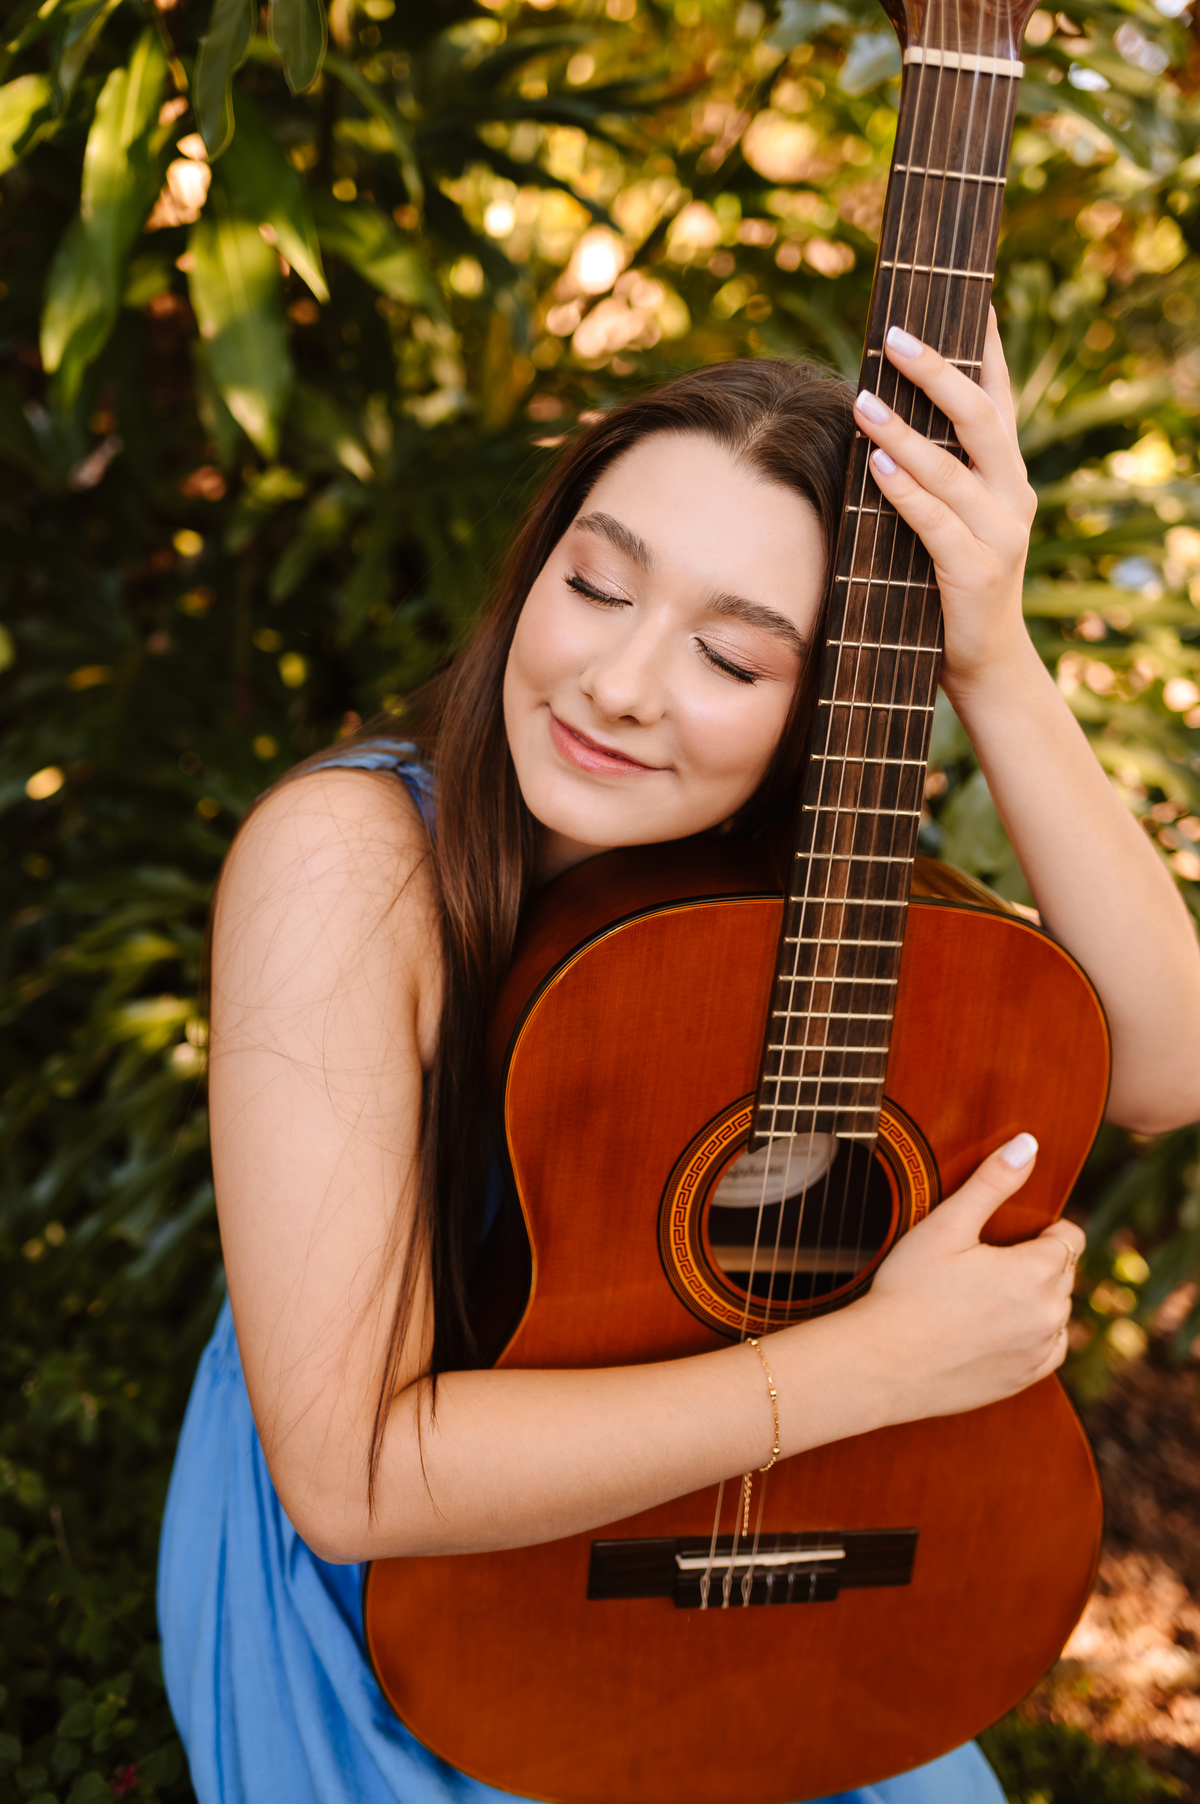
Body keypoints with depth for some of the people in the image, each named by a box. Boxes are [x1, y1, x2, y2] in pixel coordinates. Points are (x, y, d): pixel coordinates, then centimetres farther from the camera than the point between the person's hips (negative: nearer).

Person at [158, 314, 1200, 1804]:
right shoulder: (349, 856, -29)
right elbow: (351, 1469, -31)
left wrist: (994, 664, -31)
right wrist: (882, 1360, -30)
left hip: (709, 1533, 4)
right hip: (380, 1608, -3)